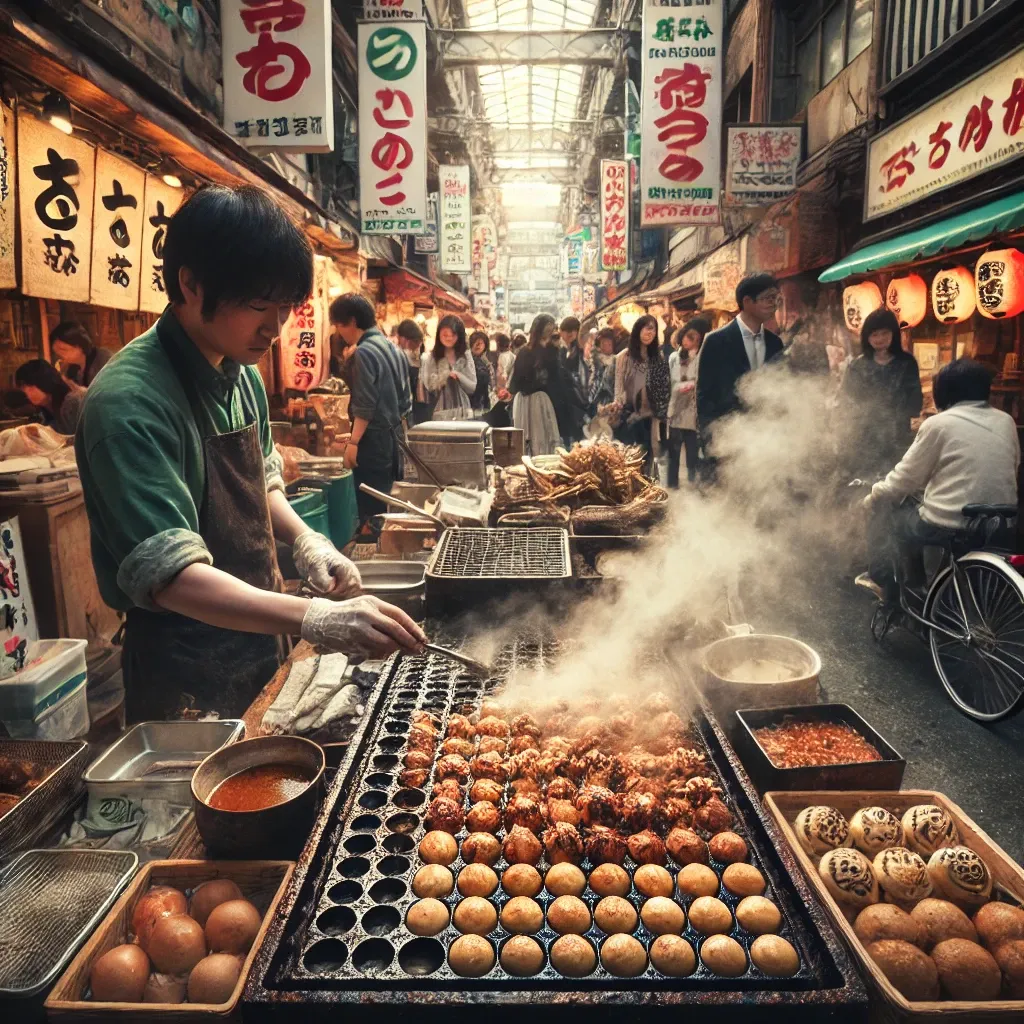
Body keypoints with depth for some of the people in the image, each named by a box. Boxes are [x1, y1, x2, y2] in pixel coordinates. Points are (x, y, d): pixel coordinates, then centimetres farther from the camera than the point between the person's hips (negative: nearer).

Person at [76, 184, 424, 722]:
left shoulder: (242, 372, 2)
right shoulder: (129, 400, -24)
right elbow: (167, 573, -30)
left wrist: (304, 540, -5)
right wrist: (314, 618, -42)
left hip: (256, 638, 8)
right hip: (186, 673, -8)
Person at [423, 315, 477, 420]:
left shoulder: (466, 355, 5)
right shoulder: (432, 357, 3)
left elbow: (472, 387, 3)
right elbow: (429, 385, -4)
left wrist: (458, 376, -12)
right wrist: (446, 375, -15)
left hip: (463, 412, 1)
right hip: (440, 412, -1)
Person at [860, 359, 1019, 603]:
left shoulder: (939, 423, -8)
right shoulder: (1006, 422, 8)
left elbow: (905, 479, -3)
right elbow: (1011, 468, 19)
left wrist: (873, 496, 16)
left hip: (948, 527, -6)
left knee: (880, 506, 18)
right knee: (917, 511, 32)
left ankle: (884, 581, 26)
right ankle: (914, 587, 38)